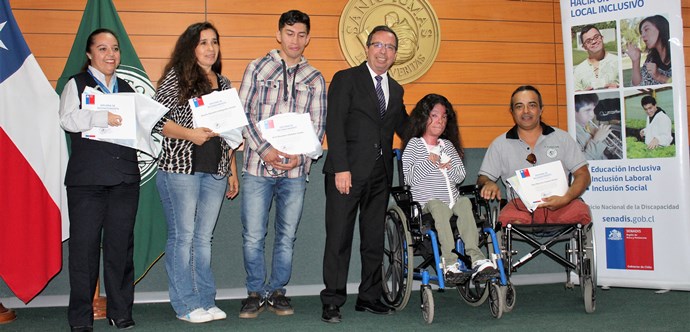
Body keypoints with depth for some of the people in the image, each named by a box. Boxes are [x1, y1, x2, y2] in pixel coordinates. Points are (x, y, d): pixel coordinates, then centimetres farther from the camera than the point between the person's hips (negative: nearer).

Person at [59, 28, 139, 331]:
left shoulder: (127, 88, 21)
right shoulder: (76, 84, 8)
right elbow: (67, 120, -8)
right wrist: (104, 118, -20)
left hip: (125, 177, 4)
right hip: (87, 178, -3)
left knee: (121, 245, 4)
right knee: (84, 245, -3)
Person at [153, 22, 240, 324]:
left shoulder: (223, 83, 16)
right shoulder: (176, 77, 0)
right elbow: (158, 120, -7)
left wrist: (232, 171, 16)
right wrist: (190, 134, -20)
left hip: (215, 172, 5)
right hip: (180, 168, -5)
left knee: (203, 238, 10)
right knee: (183, 236, 1)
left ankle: (206, 301, 17)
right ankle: (186, 305, 9)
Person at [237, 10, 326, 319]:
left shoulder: (315, 79, 9)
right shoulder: (257, 68, 5)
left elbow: (317, 125, 6)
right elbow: (243, 114, 0)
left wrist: (299, 154, -11)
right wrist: (264, 149, -11)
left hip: (295, 169, 2)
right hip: (258, 166, -1)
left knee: (287, 236, 9)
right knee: (253, 236, 0)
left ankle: (277, 291, 24)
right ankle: (256, 292, 17)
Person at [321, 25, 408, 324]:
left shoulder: (396, 89, 17)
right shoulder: (346, 79, -1)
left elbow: (404, 126, 25)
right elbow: (334, 125, -9)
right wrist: (341, 168, -18)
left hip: (380, 174, 6)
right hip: (348, 171, -6)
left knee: (374, 239, 12)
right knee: (339, 237, -2)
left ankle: (369, 297, 23)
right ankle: (332, 302, 6)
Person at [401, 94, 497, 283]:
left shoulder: (448, 145, 23)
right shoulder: (414, 145, 8)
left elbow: (460, 176, 15)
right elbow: (409, 178, -4)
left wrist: (449, 167, -5)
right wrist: (428, 163, -14)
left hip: (452, 199, 4)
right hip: (427, 202, -4)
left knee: (464, 203, -28)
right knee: (439, 206, -36)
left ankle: (476, 257, -39)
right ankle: (450, 262, -41)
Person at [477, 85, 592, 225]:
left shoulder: (562, 138, 16)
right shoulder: (499, 144, 16)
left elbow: (583, 175, 11)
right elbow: (483, 178, 15)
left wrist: (566, 199, -10)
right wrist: (488, 184, -12)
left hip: (559, 203, 2)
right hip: (520, 205, -1)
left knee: (580, 213, -34)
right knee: (508, 220, -38)